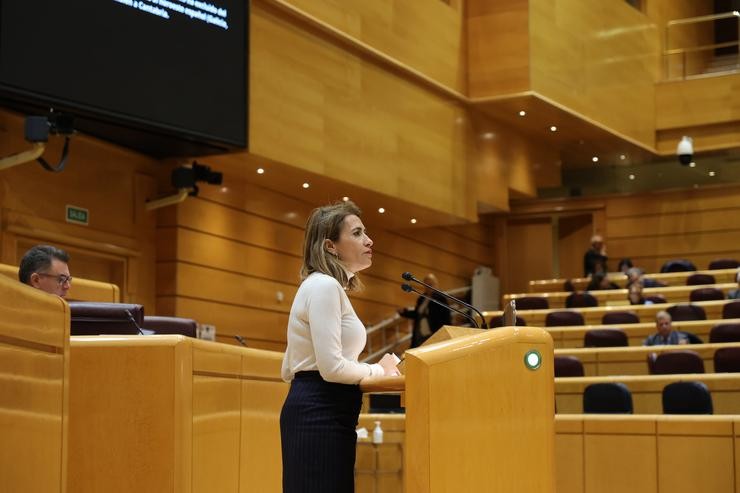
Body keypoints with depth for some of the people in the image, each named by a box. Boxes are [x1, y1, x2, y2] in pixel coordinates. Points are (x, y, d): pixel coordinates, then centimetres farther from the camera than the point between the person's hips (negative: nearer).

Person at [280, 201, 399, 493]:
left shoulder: (328, 286, 21)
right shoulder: (324, 285, -11)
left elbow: (288, 371, 22)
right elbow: (331, 366, -21)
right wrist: (379, 370, -4)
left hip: (321, 411, 10)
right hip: (320, 413, -10)